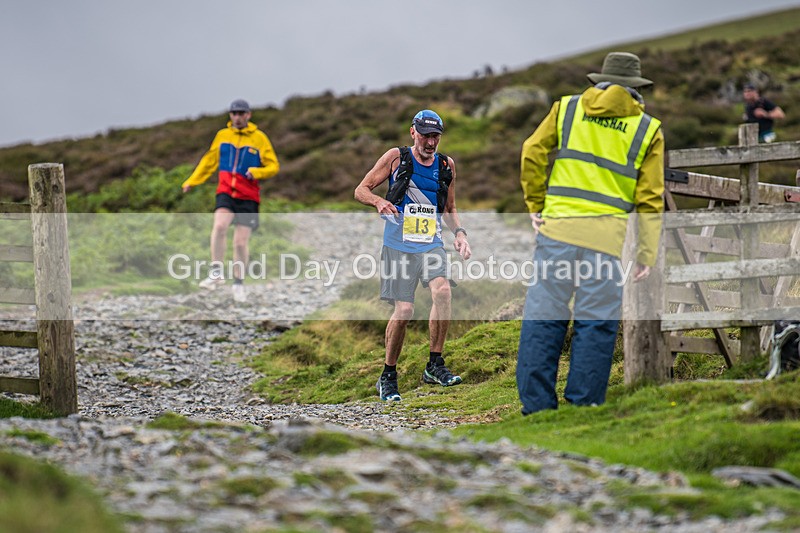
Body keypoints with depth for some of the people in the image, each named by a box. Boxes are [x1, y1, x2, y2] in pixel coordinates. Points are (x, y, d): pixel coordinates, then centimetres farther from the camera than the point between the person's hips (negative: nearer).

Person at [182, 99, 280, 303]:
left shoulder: (260, 138, 1)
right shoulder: (222, 135, 10)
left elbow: (273, 166, 1)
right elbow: (209, 161, 20)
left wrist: (256, 172, -18)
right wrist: (191, 181, 15)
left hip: (248, 196, -1)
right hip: (226, 192, 1)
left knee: (241, 242, 0)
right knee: (219, 225, -27)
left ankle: (239, 284, 17)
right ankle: (216, 273, -22)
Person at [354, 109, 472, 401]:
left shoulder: (446, 165, 11)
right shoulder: (396, 157, 1)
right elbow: (361, 190, 3)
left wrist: (459, 232, 5)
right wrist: (379, 201, -18)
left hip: (431, 245, 3)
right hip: (398, 246, -3)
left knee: (442, 290, -24)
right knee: (404, 310, -10)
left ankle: (435, 366, -14)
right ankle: (388, 376, 9)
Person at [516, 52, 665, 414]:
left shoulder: (566, 109, 12)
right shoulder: (647, 129, 10)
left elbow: (532, 153, 2)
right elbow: (650, 198, 6)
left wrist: (535, 205, 11)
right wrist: (647, 254, 8)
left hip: (557, 225, 1)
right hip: (606, 236, -1)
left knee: (543, 316, 3)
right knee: (596, 323, 4)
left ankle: (536, 405, 3)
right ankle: (582, 405, 3)